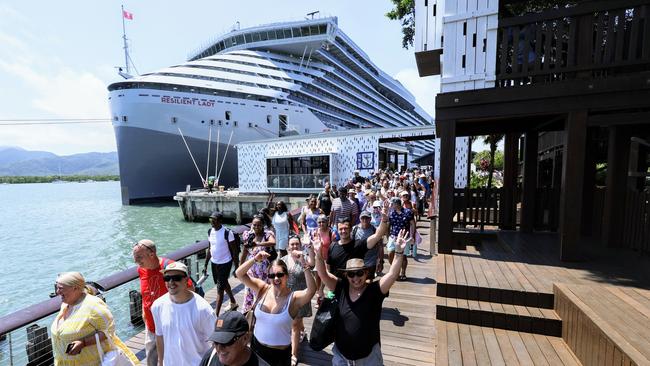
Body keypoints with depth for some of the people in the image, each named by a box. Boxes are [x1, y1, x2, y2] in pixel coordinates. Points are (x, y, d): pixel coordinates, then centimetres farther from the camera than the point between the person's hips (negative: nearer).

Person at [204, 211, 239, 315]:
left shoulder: (227, 233, -20)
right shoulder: (210, 232, 0)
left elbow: (234, 251, -14)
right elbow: (210, 249, 11)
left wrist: (237, 267, -13)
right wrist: (206, 265, 12)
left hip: (225, 263, -7)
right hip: (214, 263, 7)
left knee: (220, 289, -4)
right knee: (224, 284, 23)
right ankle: (233, 303, 44)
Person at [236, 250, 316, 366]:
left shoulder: (294, 298, -20)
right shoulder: (263, 289, -10)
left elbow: (312, 290, -41)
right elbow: (239, 274, -15)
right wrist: (255, 259, -31)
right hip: (256, 345, 4)